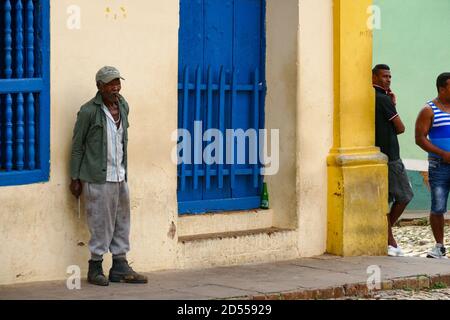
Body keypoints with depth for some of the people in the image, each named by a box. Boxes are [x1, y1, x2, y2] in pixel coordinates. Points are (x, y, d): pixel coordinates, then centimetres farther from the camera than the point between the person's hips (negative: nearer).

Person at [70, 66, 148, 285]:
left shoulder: (122, 106, 10)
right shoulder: (88, 111, -9)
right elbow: (77, 146, -5)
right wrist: (75, 179, -6)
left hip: (119, 176, 7)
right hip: (98, 178, -7)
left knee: (122, 222, 9)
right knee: (101, 223, -3)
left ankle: (120, 267, 17)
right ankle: (95, 268, 7)